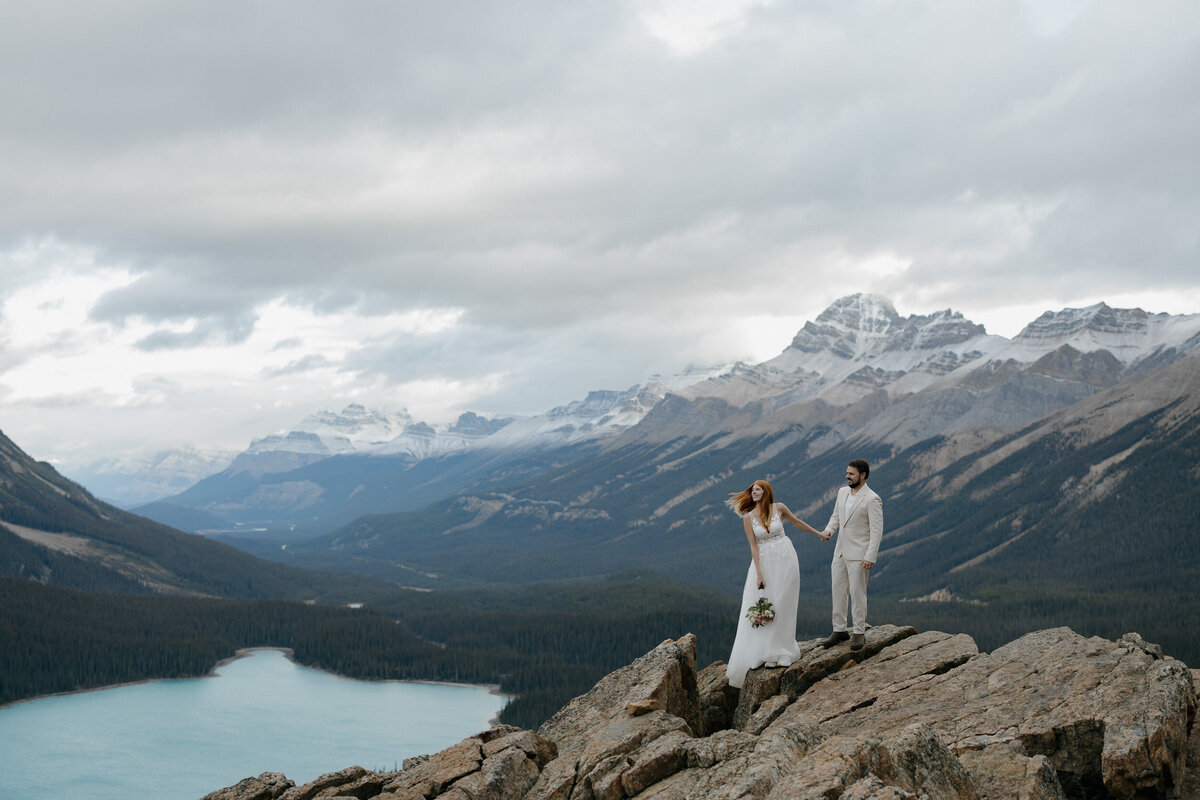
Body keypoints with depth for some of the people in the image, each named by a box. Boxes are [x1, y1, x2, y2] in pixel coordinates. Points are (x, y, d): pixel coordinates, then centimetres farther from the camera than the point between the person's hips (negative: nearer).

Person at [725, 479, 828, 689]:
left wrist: (819, 533, 26)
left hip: (785, 560, 0)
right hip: (764, 561, 0)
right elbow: (754, 546, -6)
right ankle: (761, 652, 2)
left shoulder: (778, 508, -2)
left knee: (782, 606, 0)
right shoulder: (748, 517, -3)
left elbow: (796, 522, 16)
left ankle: (779, 652, 8)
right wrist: (759, 574, -11)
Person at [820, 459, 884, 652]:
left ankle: (859, 633, 7)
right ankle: (840, 630, 19)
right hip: (840, 552, 7)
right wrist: (829, 529, -1)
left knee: (857, 593, -2)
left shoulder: (871, 499, -13)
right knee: (838, 591, 10)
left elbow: (876, 531, -14)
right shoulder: (842, 492, 9)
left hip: (858, 555, -7)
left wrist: (870, 557, -20)